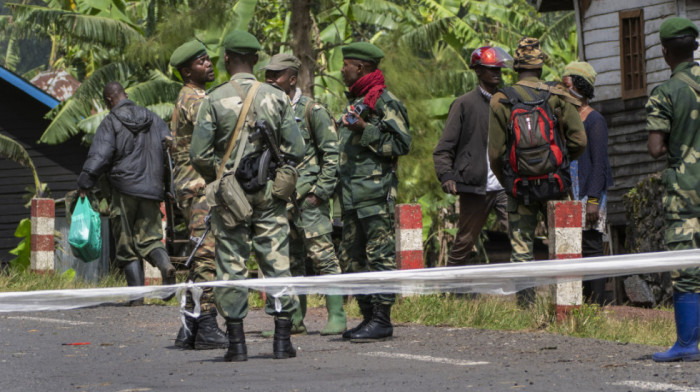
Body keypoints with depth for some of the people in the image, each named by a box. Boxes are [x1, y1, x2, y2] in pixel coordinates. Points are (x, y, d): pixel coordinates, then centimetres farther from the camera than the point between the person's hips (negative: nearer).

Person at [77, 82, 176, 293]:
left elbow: (99, 156, -13)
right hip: (151, 188, 4)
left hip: (124, 190, -4)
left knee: (127, 244, 4)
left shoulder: (111, 122, -4)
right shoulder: (151, 118, 11)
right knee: (150, 237, 9)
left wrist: (84, 184, -7)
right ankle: (165, 265, -23)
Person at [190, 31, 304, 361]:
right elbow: (295, 150, 0)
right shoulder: (277, 98, 0)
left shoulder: (214, 100, -6)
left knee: (231, 266, 4)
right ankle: (282, 340, 2)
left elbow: (199, 154, -7)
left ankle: (236, 342, 2)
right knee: (277, 261, 5)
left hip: (229, 195, -1)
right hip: (269, 194, 1)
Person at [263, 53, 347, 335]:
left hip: (307, 196, -7)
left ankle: (337, 317, -9)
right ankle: (295, 319, 13)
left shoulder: (312, 111, -4)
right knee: (290, 261, 9)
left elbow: (332, 153, -6)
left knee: (322, 255, -10)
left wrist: (320, 192, -12)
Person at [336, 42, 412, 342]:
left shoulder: (385, 102, -8)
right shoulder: (355, 102, 21)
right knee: (351, 258, 10)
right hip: (352, 197, 10)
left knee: (380, 255, -8)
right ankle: (368, 317, 16)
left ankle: (382, 320, -8)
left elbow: (402, 143, -15)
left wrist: (365, 131, -19)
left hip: (376, 193, -10)